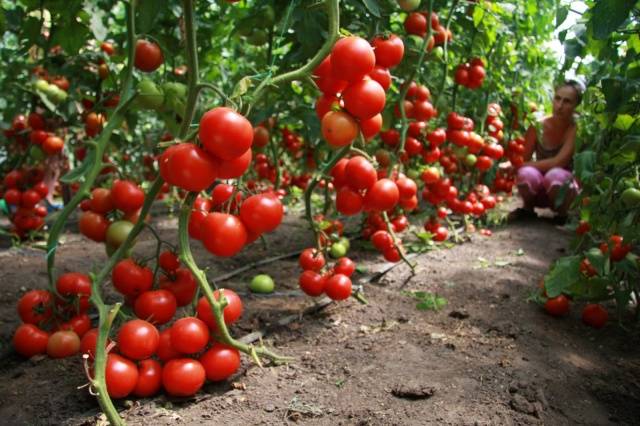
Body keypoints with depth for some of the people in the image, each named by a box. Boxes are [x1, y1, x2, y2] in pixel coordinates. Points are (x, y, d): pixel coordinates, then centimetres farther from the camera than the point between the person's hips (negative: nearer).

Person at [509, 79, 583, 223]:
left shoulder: (577, 128, -16)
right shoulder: (538, 125, -9)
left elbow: (558, 162, -26)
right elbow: (523, 159, -5)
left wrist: (522, 166, -26)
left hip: (563, 188, -1)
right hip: (539, 190, 2)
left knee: (555, 175, -37)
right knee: (527, 174, -34)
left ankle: (562, 214, -5)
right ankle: (528, 209, 0)